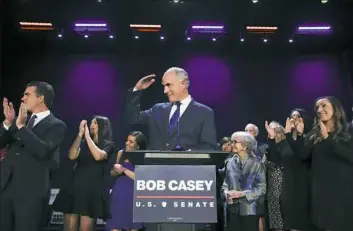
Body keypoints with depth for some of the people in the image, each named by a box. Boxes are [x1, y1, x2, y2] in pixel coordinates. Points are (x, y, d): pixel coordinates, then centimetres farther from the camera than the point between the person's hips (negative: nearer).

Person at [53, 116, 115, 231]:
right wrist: (80, 134, -4)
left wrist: (87, 135, -9)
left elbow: (98, 156, -17)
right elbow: (72, 156, -2)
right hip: (75, 187, 4)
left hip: (93, 189, -4)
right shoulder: (83, 143, 15)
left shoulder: (108, 145, 4)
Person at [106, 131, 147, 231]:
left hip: (133, 197, -3)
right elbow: (112, 173, 18)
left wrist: (124, 169, -12)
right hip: (118, 195, 4)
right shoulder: (121, 153, 9)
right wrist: (116, 170, -4)